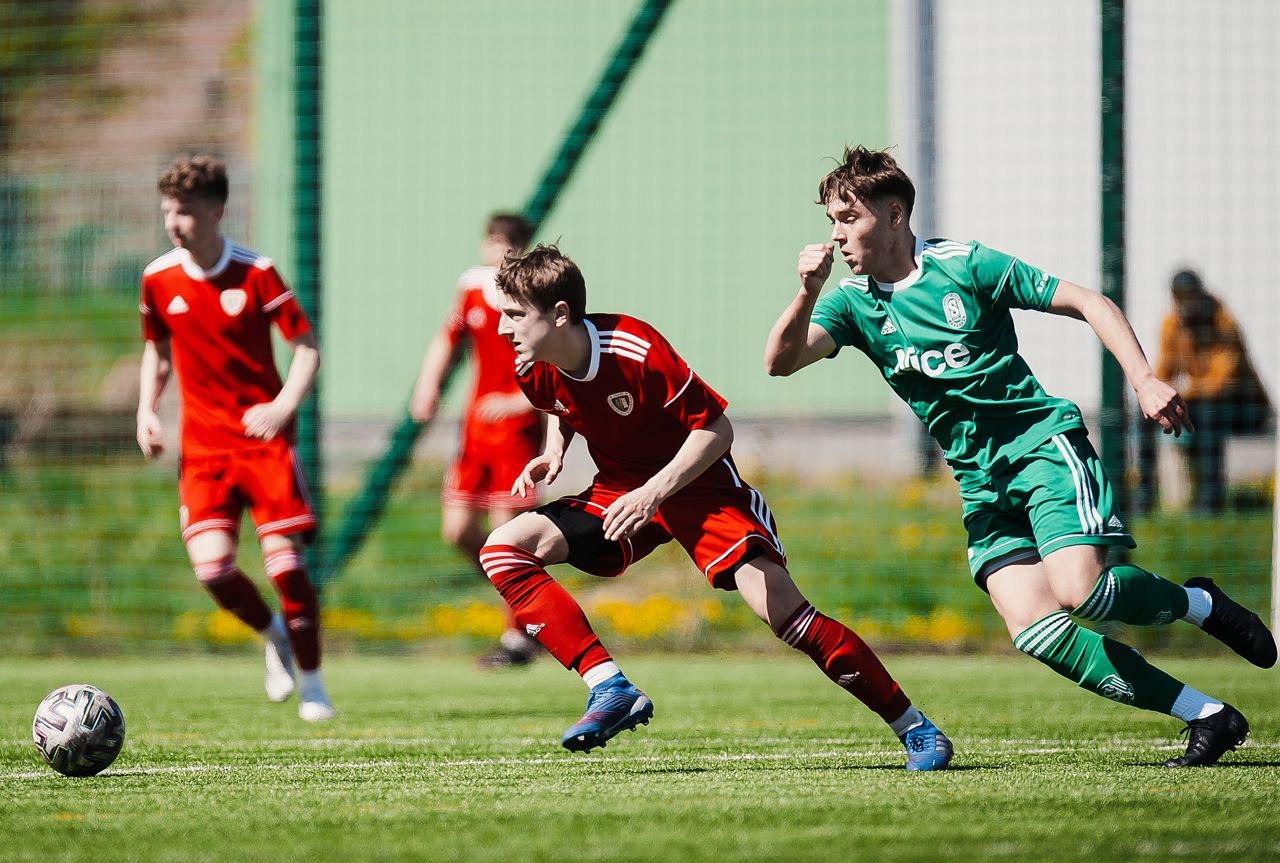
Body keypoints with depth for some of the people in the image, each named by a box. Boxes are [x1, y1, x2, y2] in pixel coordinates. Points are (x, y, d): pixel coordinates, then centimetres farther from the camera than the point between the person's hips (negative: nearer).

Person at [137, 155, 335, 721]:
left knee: (284, 563, -9)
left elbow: (306, 346, -5)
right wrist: (146, 409, 3)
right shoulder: (158, 279, 2)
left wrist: (283, 405, -21)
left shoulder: (255, 273, -8)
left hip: (264, 440, -3)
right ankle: (273, 636, 17)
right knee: (212, 565, -14)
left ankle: (311, 683, 8)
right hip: (202, 446, 3)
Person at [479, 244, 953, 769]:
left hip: (695, 486, -6)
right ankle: (611, 691, -18)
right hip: (617, 491, 6)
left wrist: (654, 492, -31)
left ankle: (913, 726, -12)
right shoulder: (533, 372, -8)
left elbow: (716, 429, -20)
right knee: (503, 548, -13)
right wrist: (553, 454, -4)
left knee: (778, 605, -23)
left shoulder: (635, 350, -27)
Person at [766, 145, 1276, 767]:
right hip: (982, 483, 4)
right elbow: (781, 361, -10)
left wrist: (1142, 378, -15)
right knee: (1033, 630, -16)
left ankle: (1200, 605, 5)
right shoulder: (854, 302, 4)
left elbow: (1086, 303, -3)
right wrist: (807, 293, -28)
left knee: (1079, 590, -27)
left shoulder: (965, 265, -6)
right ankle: (1208, 717, -9)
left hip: (1043, 442, -4)